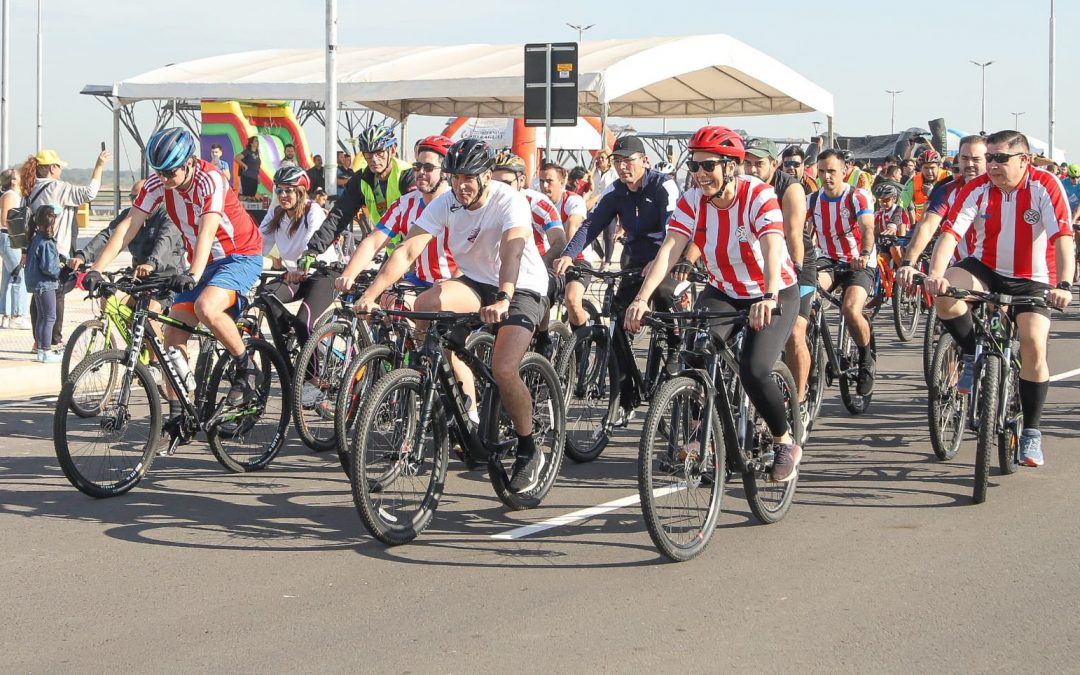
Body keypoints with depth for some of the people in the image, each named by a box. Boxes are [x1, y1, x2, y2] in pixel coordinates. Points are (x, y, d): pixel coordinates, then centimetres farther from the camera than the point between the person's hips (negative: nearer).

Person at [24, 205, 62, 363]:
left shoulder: (37, 238, 10)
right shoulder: (47, 243, -21)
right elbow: (48, 267, -25)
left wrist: (58, 265, 14)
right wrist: (61, 273, -10)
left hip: (36, 283, 10)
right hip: (45, 284, -10)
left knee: (42, 316, 16)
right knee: (49, 317, -4)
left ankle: (41, 349, 23)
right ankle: (45, 352, -3)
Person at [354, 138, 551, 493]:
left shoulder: (510, 201, -22)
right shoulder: (445, 204, -9)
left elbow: (512, 251, -39)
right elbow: (407, 250, -17)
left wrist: (503, 300, -56)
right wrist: (371, 293, -30)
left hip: (522, 289, -5)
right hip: (475, 282, 5)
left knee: (503, 369, -25)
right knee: (425, 304, -25)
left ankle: (529, 451, -1)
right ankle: (467, 401, -11)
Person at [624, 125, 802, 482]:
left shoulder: (759, 195, -23)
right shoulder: (691, 201, -12)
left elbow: (772, 248, -38)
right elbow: (668, 250, -23)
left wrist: (769, 299, -56)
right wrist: (642, 298, -38)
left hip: (775, 294, -4)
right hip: (722, 292, 4)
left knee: (753, 371, -22)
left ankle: (786, 444, 4)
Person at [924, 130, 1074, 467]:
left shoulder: (1045, 186, -18)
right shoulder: (976, 189, -13)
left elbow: (1063, 238, -27)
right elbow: (950, 233, -22)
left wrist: (1064, 285, -41)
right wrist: (935, 274, -40)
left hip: (1033, 278, -1)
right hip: (986, 268, 2)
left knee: (1033, 343, -20)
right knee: (945, 295, -30)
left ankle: (1031, 432, -4)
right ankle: (973, 356, -2)